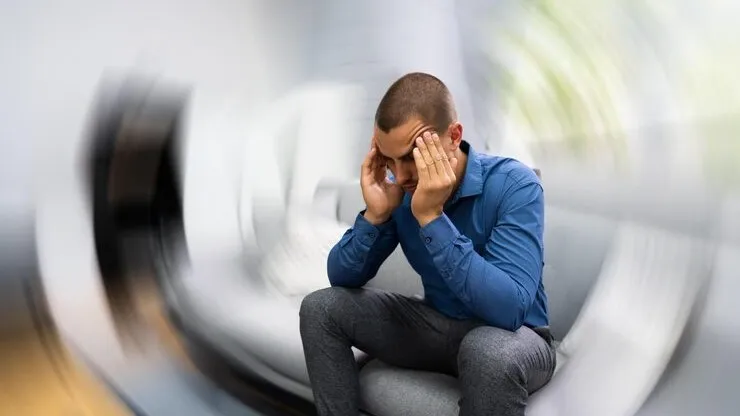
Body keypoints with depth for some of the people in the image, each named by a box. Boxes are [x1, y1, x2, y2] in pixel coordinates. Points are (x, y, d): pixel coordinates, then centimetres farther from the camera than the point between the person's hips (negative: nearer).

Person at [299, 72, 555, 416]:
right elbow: (342, 278, -6)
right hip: (438, 325, 5)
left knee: (490, 351, -40)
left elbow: (509, 310, -34)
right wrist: (375, 214, -24)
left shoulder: (513, 184, -23)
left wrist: (431, 217, -37)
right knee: (321, 307, -7)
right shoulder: (400, 190, -8)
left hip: (511, 336, -4)